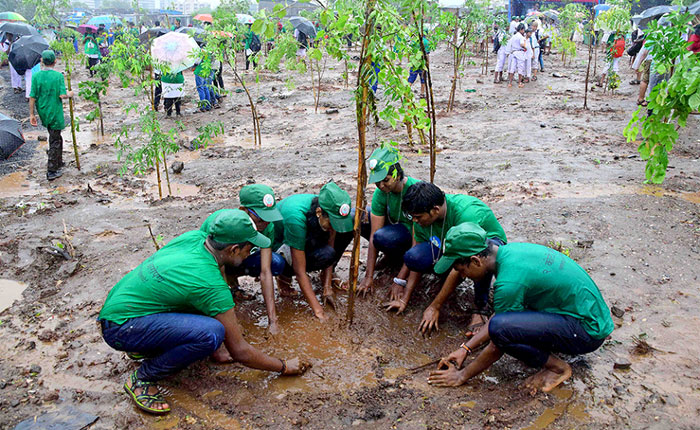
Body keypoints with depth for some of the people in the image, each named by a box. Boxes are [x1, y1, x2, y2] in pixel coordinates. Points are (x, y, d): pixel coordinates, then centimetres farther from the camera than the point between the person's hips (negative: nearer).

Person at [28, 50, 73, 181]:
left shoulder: (36, 76, -2)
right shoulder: (58, 75, -13)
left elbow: (32, 97, -3)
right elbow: (62, 95, -19)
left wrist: (32, 114, 3)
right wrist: (69, 94, 3)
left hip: (43, 113, 5)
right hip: (55, 113, -5)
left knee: (55, 137, 23)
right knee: (54, 141, 2)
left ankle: (58, 162, 35)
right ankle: (52, 171, 3)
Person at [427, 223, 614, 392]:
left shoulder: (508, 282, -27)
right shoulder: (509, 250, 1)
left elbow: (498, 346, -13)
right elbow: (500, 313, 13)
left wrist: (462, 376, 0)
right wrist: (465, 348, 11)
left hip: (589, 330, -9)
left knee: (500, 327, -27)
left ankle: (558, 367, -3)